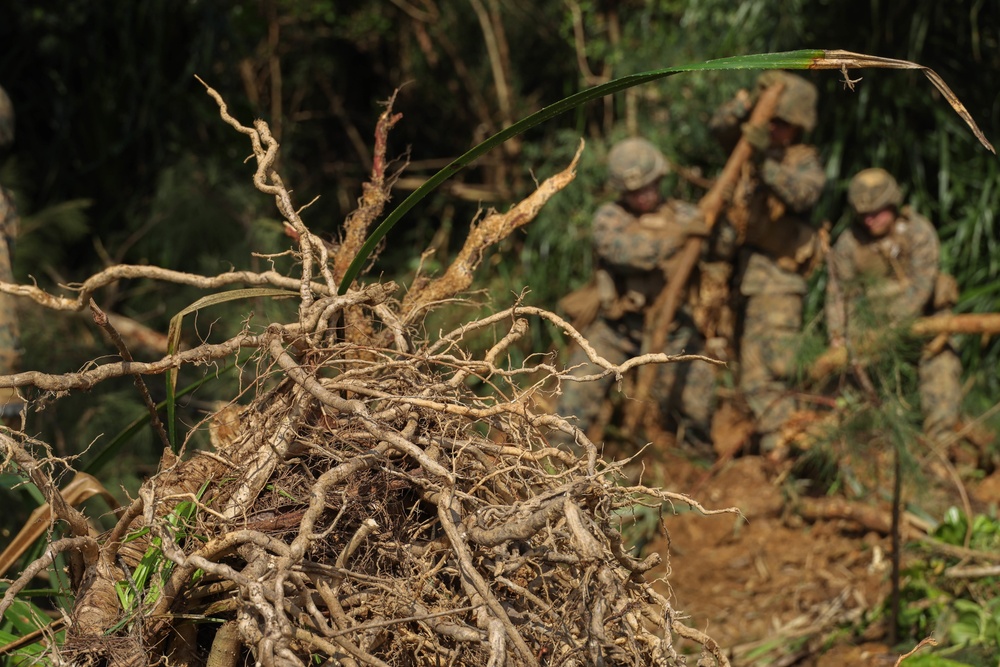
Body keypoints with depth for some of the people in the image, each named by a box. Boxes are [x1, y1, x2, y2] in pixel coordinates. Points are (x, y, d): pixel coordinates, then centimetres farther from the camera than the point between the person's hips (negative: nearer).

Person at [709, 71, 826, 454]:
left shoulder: (806, 163, -1)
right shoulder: (753, 143, 11)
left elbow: (802, 193, -22)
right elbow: (720, 126, -6)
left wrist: (767, 161, -34)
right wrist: (750, 101, -22)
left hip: (776, 279, -5)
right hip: (736, 268, 5)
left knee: (764, 374, -15)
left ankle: (778, 445, -17)